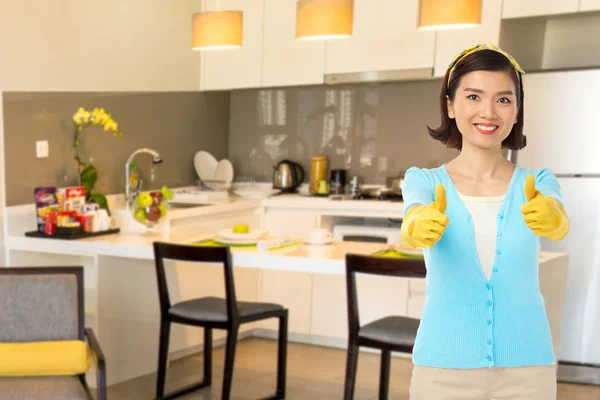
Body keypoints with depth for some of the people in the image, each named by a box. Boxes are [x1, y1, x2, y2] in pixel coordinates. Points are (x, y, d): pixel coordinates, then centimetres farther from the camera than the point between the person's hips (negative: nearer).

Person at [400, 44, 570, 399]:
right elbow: (413, 223, -23)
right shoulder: (424, 181, -2)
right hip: (443, 367, -1)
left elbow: (560, 224, -21)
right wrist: (420, 227, -46)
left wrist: (550, 217, -44)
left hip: (527, 368, 1)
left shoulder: (538, 184, 0)